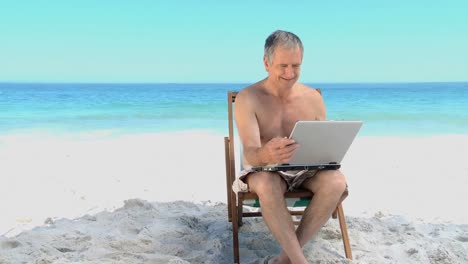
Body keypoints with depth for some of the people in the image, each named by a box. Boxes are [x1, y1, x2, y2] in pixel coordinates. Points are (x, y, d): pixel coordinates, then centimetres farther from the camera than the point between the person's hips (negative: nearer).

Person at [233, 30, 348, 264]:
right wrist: (265, 154, -50)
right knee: (266, 184, -39)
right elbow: (250, 153, -24)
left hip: (305, 170, 3)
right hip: (263, 169, -3)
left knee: (336, 181, -30)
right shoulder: (248, 98, -12)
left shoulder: (313, 98, -1)